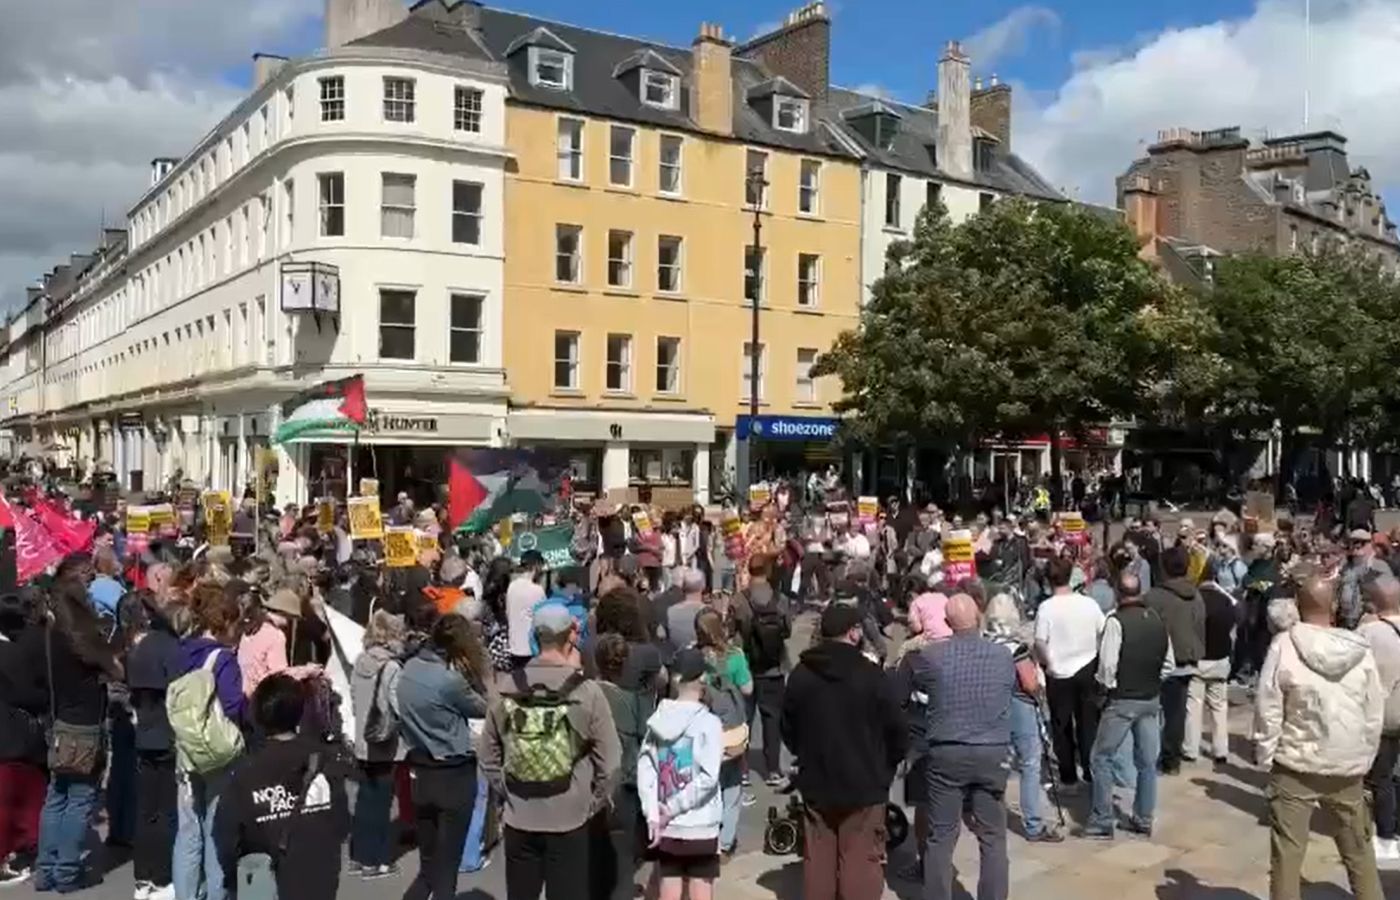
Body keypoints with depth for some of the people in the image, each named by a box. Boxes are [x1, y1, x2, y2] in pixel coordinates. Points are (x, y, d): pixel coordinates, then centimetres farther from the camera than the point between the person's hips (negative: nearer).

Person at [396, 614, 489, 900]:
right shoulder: (450, 678, -19)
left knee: (428, 866, 17)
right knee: (446, 870, 7)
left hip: (420, 774, 6)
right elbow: (483, 708, -6)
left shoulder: (408, 669, 2)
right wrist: (477, 672, -3)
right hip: (453, 776, -6)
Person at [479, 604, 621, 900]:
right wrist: (593, 803, 4)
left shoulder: (507, 688, -4)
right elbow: (610, 761, -10)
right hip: (569, 820, -3)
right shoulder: (587, 692, -13)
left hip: (519, 819, 3)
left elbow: (488, 755, 4)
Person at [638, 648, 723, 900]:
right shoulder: (708, 722, -11)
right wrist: (672, 809, -11)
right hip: (700, 827, -4)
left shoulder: (658, 720, 1)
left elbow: (644, 769, -4)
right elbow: (708, 777, -17)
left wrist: (653, 815, -8)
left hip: (665, 828, 4)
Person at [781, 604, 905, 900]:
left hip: (815, 782, 4)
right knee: (861, 861, 2)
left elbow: (787, 729, 8)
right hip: (864, 785, -4)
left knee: (818, 860, 13)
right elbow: (897, 732, -9)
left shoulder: (801, 674, -1)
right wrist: (885, 767, 9)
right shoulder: (872, 675, -15)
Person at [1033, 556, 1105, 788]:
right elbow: (1104, 633, 1)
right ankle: (1091, 770, 20)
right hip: (1087, 670, 3)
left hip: (1059, 673, -2)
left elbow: (1040, 643, -17)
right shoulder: (1089, 603, -6)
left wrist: (1048, 663, 0)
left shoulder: (1046, 607, -16)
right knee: (1089, 722, 15)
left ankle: (1068, 776, 18)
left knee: (1062, 726, 11)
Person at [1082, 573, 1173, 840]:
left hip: (1122, 700, -6)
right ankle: (1143, 820, 21)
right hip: (1152, 699, 6)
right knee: (1147, 761, 13)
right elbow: (1169, 664, 8)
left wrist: (1107, 684, -1)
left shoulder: (1116, 621, -16)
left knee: (1103, 758, 5)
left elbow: (1107, 663, -19)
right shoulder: (1158, 621, 3)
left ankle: (1102, 821, 6)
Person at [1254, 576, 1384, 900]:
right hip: (1348, 767, 4)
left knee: (1287, 850, 4)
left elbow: (1268, 710, -12)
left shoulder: (1284, 645, -14)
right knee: (1358, 849, 20)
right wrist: (1365, 759, 16)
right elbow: (1375, 715, 4)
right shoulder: (1361, 651, -3)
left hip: (1296, 766, -4)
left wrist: (1265, 758, -1)